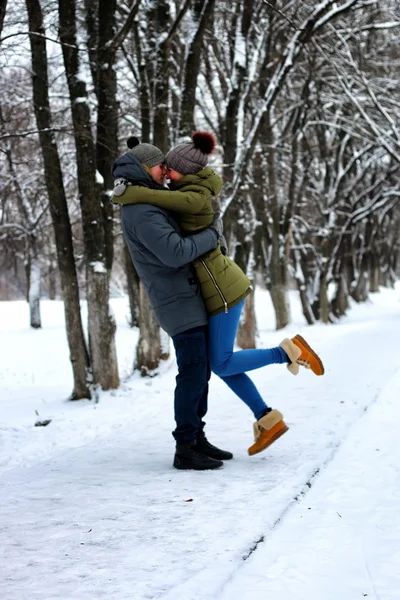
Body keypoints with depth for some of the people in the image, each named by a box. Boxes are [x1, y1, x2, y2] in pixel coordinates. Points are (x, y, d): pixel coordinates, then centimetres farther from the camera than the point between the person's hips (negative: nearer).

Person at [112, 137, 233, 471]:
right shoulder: (142, 212, -18)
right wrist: (212, 234, -14)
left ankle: (197, 439, 20)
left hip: (188, 298, 10)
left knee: (200, 371, 13)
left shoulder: (151, 203, 15)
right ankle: (185, 449, -4)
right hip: (178, 303, -10)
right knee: (193, 373, -9)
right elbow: (175, 252, -27)